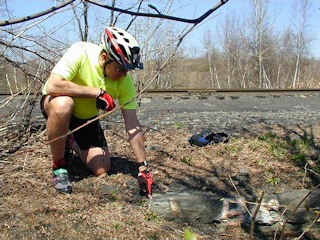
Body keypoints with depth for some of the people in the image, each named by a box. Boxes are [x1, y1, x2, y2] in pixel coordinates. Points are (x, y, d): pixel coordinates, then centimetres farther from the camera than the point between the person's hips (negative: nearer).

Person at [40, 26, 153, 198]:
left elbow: (132, 125, -20)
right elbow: (52, 86, -42)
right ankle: (58, 167, -16)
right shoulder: (80, 52, -31)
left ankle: (71, 143, 26)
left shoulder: (125, 80, -21)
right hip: (55, 104, -3)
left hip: (87, 116, 4)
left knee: (101, 170, -5)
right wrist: (97, 92, -38)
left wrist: (143, 168, -23)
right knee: (63, 105, -41)